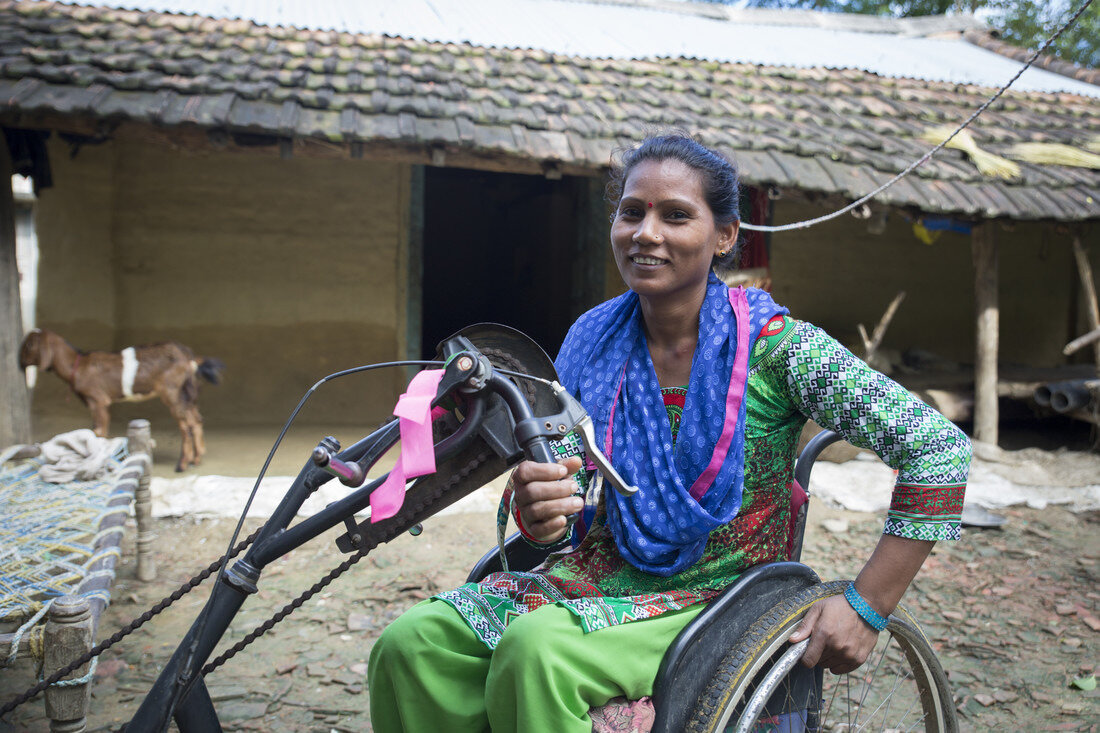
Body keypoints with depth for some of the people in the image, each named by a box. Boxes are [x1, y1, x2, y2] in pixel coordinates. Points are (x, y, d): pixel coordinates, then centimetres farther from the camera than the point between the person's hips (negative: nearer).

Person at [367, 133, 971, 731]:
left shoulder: (773, 345, -13)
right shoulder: (591, 342, 0)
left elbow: (941, 447, -14)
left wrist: (866, 606, -15)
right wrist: (538, 510, -23)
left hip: (719, 595, -4)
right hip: (601, 577, 4)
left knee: (535, 650, -31)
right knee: (408, 646, -18)